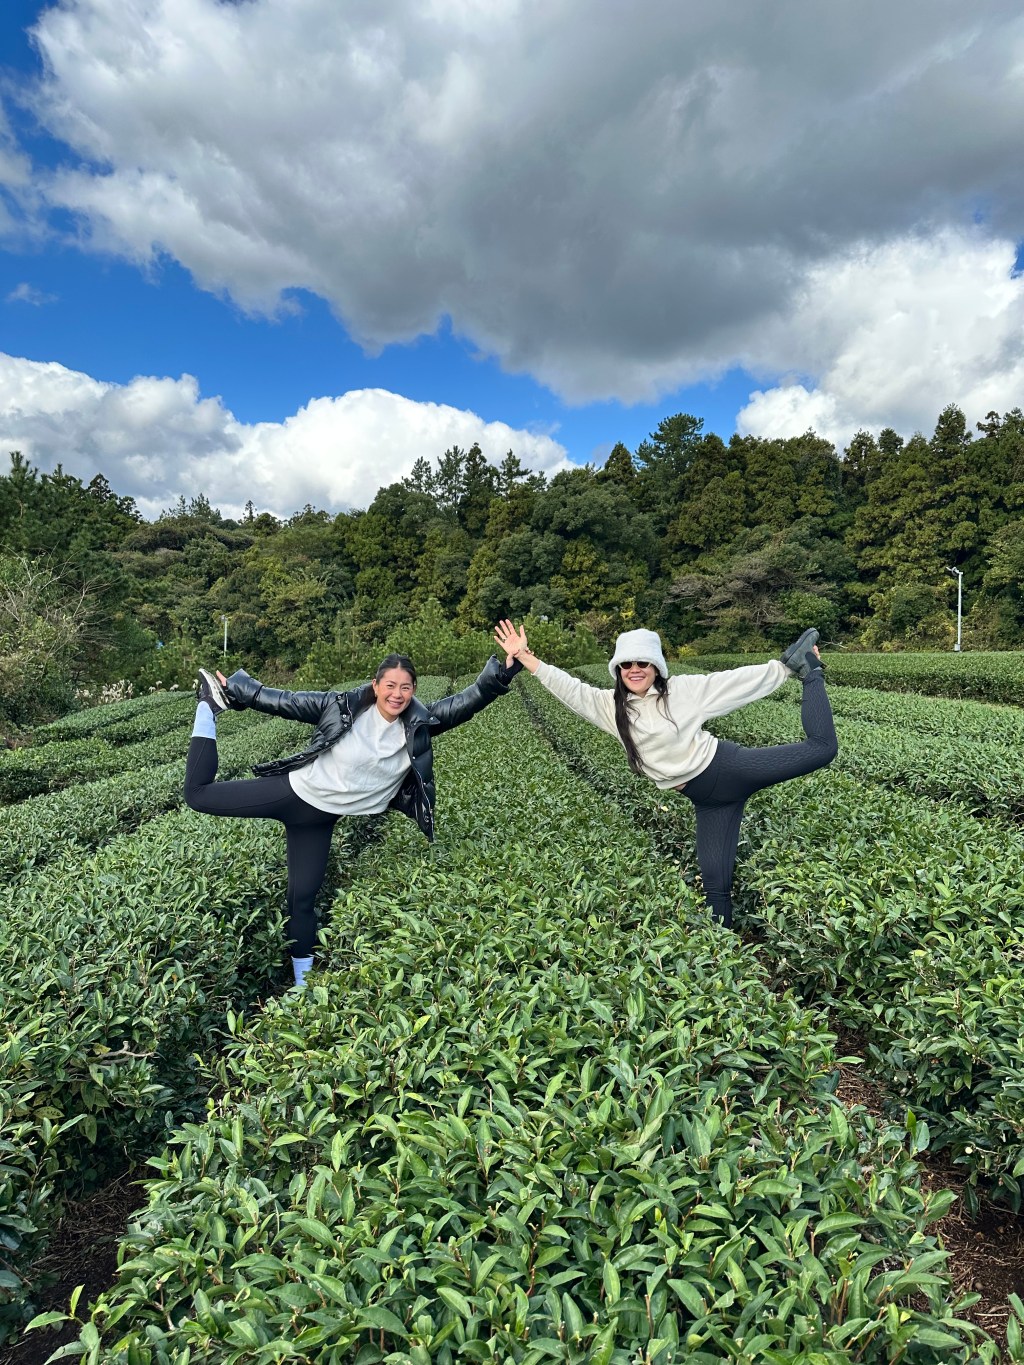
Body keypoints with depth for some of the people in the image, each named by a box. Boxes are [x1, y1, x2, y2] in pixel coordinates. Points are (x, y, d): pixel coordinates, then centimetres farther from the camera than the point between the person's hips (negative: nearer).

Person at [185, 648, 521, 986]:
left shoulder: (419, 726, -9)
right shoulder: (344, 707, -14)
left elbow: (469, 700, -17)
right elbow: (285, 701, -4)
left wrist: (503, 671, -30)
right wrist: (237, 691, -2)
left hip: (320, 816, 1)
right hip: (293, 790, -1)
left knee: (303, 898, 8)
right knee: (198, 794, 3)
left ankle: (303, 983, 29)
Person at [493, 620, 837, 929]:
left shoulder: (684, 689, -6)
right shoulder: (611, 706, 2)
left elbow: (737, 679, -1)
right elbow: (567, 687, -3)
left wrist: (786, 668, 0)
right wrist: (524, 656, -11)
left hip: (728, 767, -2)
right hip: (707, 798, 3)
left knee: (821, 747, -5)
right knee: (715, 881, 2)